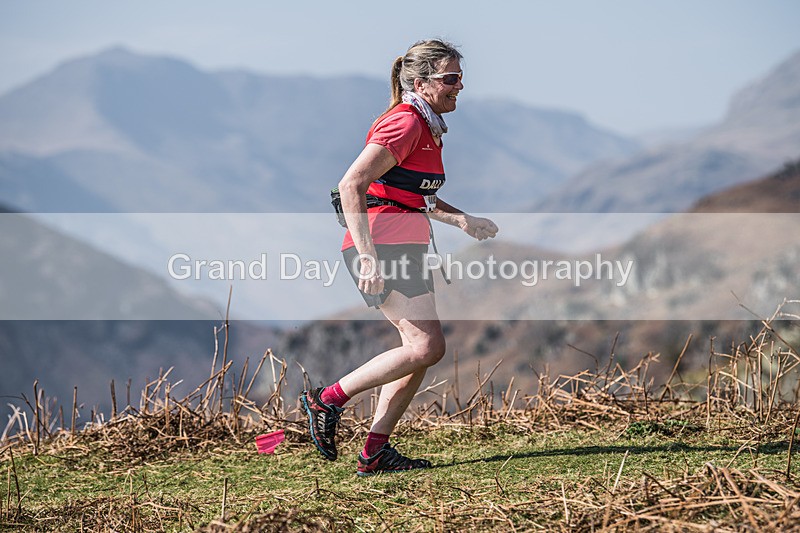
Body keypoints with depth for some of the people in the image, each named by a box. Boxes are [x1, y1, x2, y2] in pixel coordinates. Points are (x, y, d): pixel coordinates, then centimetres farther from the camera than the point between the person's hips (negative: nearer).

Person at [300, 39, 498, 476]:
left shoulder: (425, 127, 18)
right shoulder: (404, 124, -14)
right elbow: (351, 185, -22)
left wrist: (462, 220, 20)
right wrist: (367, 256, -27)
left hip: (405, 250, 10)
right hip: (383, 247, -10)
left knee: (421, 347, 7)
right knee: (427, 347, -14)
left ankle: (375, 452, 9)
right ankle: (328, 399, -5)